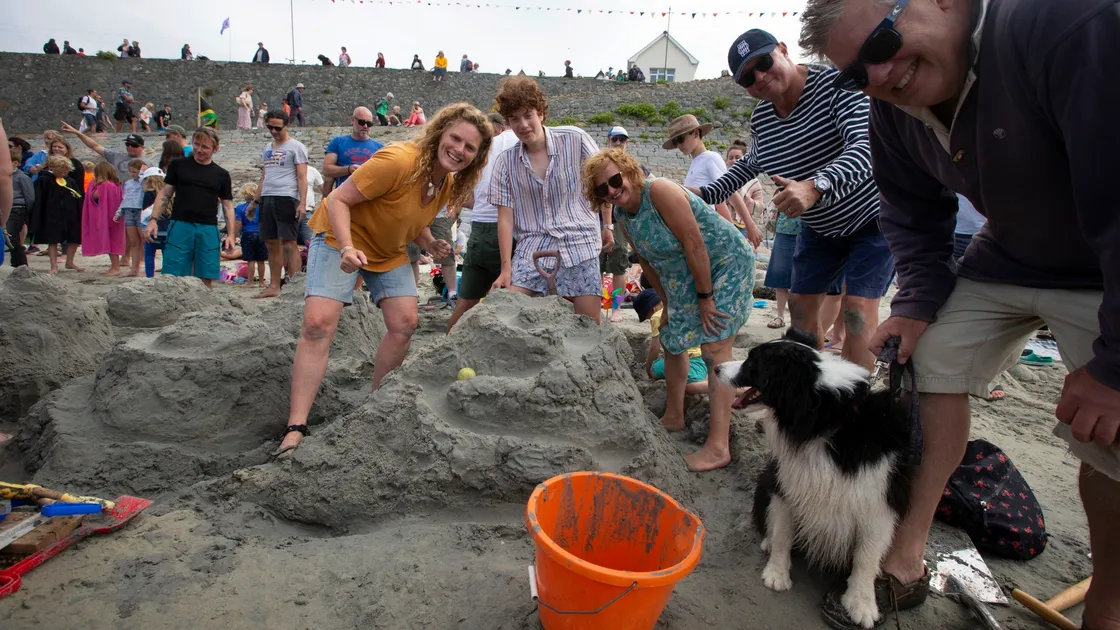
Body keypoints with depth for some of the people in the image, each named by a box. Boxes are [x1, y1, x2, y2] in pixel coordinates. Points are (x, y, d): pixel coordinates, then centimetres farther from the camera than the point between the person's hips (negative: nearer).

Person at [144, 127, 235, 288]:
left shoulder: (221, 174, 11)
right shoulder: (178, 165, 10)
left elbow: (227, 205, 12)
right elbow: (165, 194, 11)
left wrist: (230, 234, 2)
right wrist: (153, 219, 0)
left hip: (208, 229, 0)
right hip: (180, 226, 0)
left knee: (206, 280, 0)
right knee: (172, 277, -4)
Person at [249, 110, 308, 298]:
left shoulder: (296, 147, 0)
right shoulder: (267, 148, 21)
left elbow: (302, 177, -7)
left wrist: (302, 202, -16)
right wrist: (256, 201, 21)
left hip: (286, 198, -7)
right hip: (267, 199, 7)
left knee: (289, 244, -9)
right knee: (272, 244, 8)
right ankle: (274, 286, 13)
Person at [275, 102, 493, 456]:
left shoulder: (448, 182, -4)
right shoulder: (398, 160, -29)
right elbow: (339, 200, -25)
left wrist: (429, 244, -9)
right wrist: (347, 248, -40)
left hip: (388, 251, 7)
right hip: (341, 237, -7)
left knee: (404, 324, -6)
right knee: (317, 323, -18)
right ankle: (295, 429, -16)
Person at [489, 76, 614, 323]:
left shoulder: (575, 139, -2)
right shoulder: (506, 162, 3)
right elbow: (505, 217, 2)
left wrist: (607, 225, 9)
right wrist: (506, 268, -4)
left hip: (580, 244, -1)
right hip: (532, 247, 2)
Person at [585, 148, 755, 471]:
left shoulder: (660, 191, -27)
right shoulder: (621, 213, -1)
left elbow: (694, 243, -27)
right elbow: (646, 261, 8)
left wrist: (706, 297, -23)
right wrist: (667, 302, 8)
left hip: (727, 263, -9)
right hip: (684, 275, 9)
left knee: (715, 347, -16)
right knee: (672, 339, 15)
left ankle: (718, 447, -17)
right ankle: (674, 417, 33)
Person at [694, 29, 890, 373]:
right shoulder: (760, 118, -7)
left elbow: (867, 145, -42)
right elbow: (751, 163, 15)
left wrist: (815, 186, -58)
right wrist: (706, 193, 6)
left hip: (872, 216, -6)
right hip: (820, 226, 7)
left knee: (858, 306, -15)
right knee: (801, 302, 7)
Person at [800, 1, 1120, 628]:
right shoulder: (894, 106, -10)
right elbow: (915, 216, 6)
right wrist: (917, 303, -6)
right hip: (1005, 261, 6)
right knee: (931, 364, -1)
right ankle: (909, 549, 12)